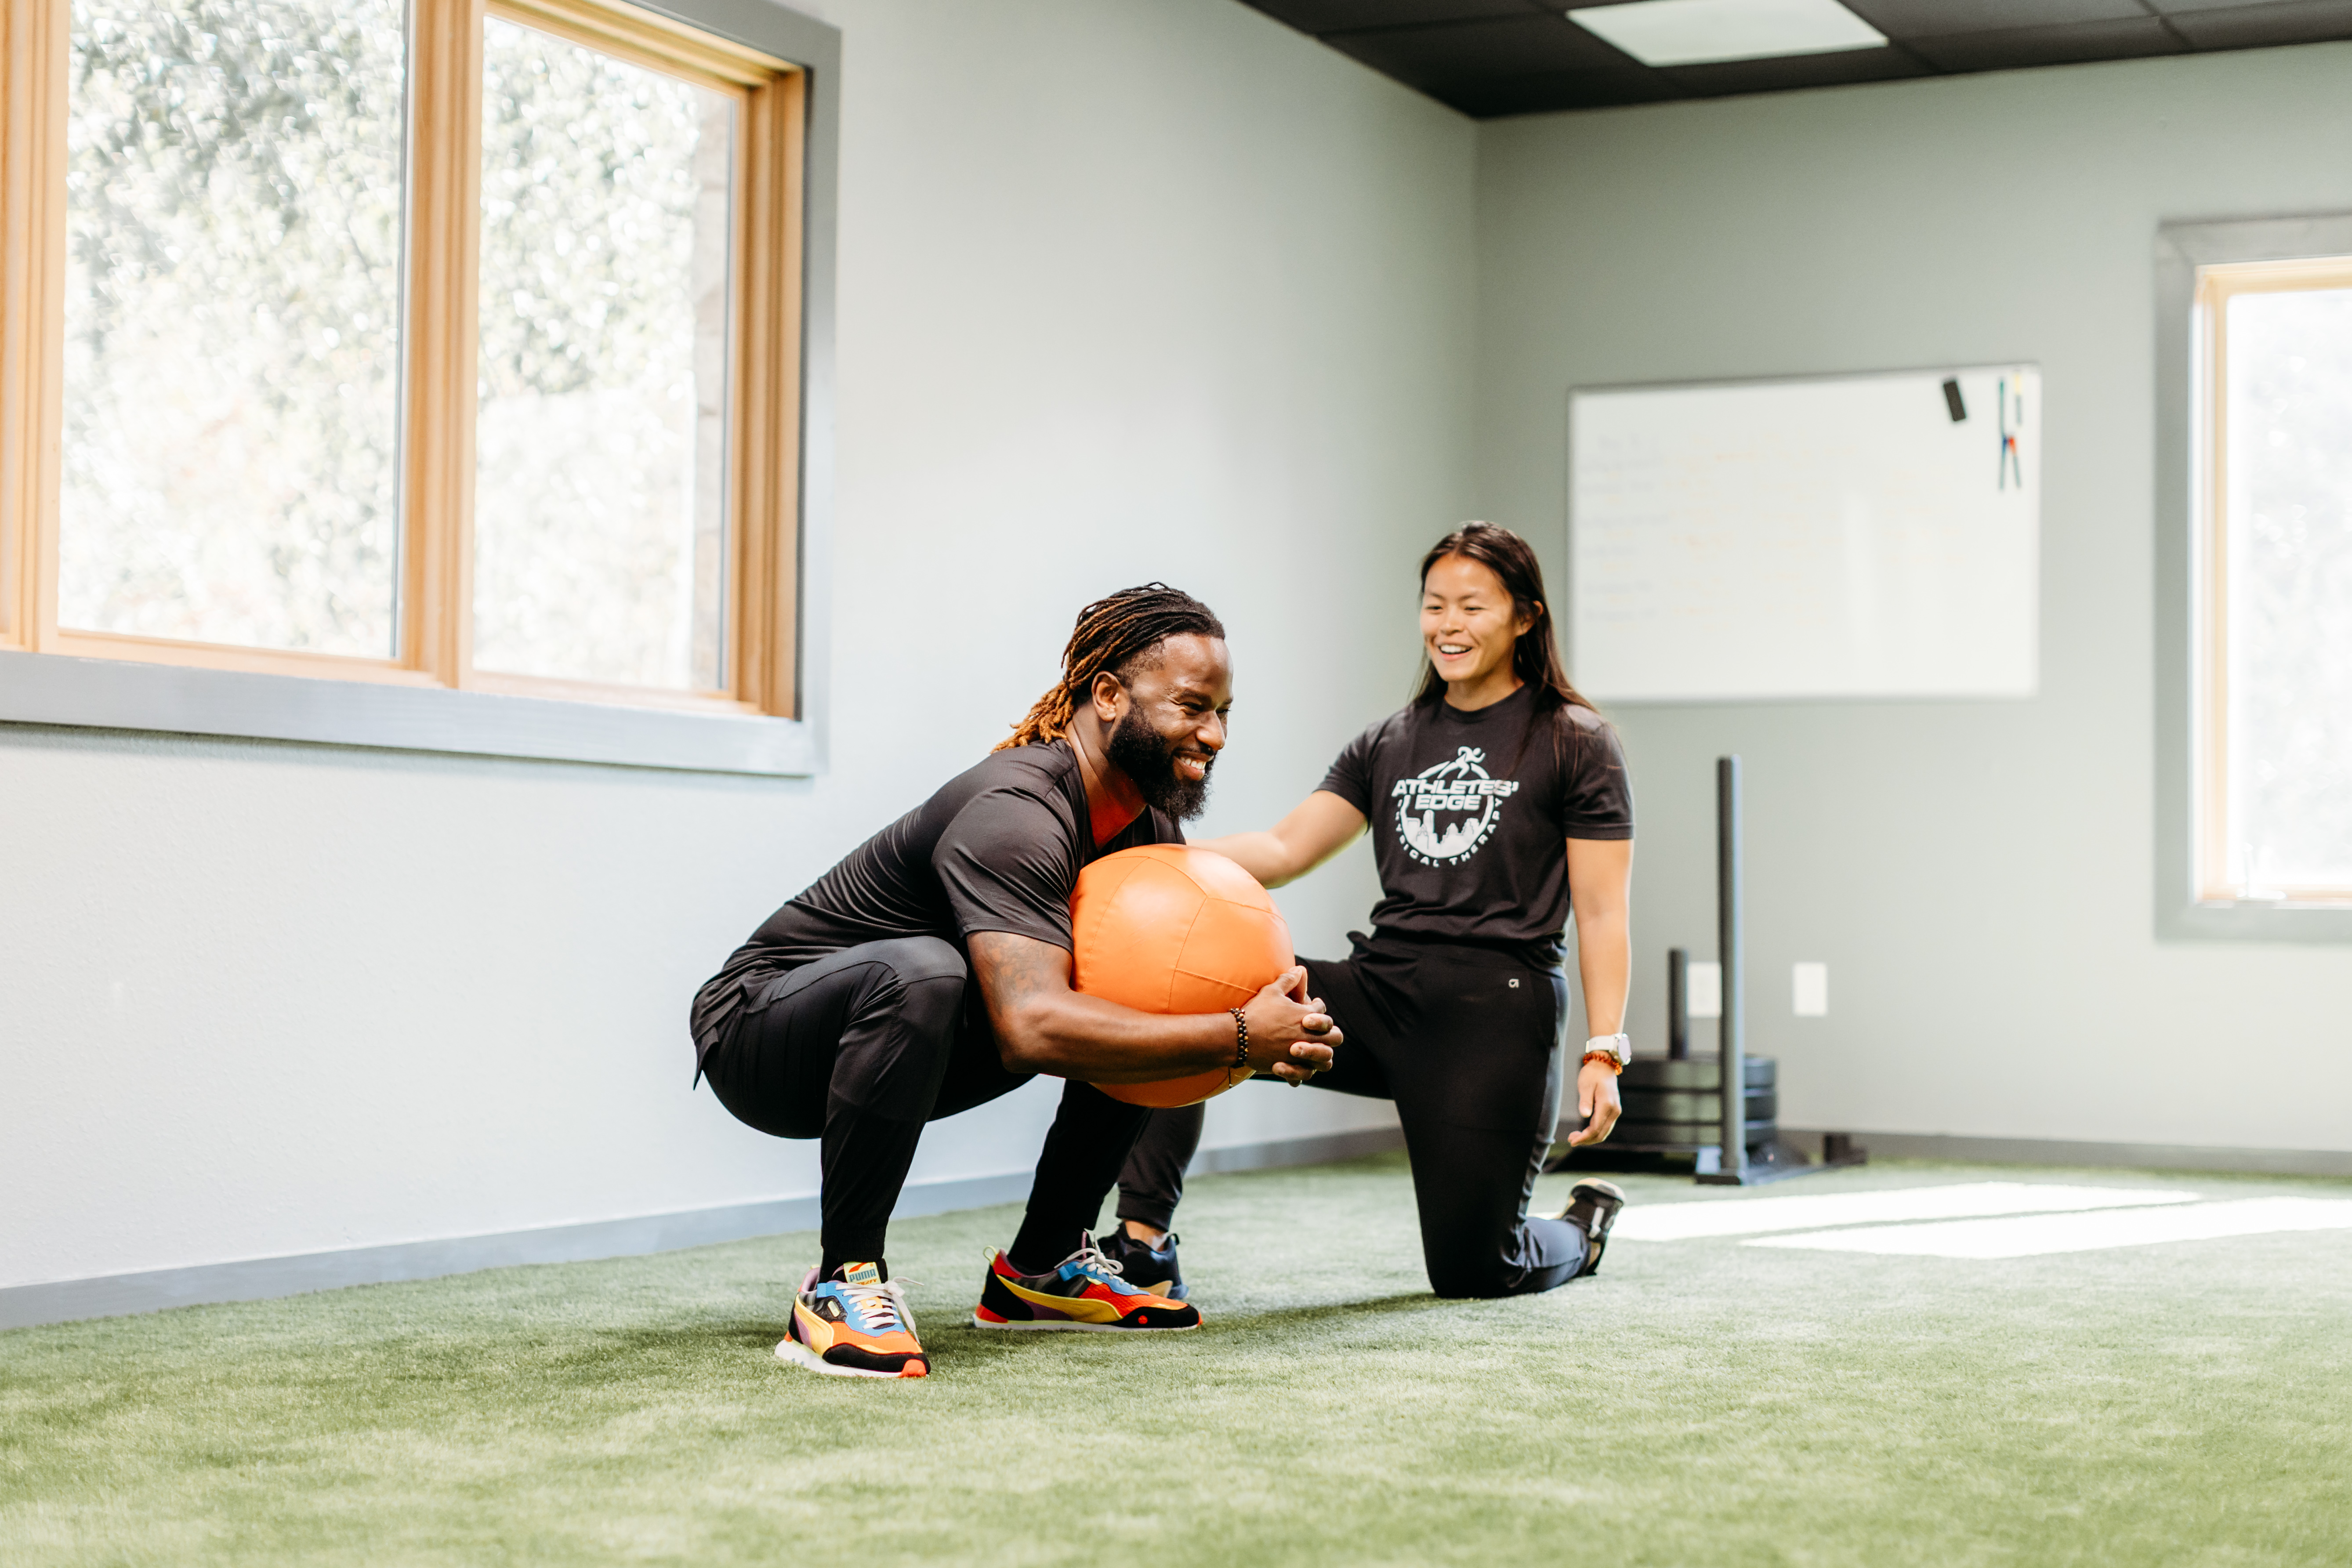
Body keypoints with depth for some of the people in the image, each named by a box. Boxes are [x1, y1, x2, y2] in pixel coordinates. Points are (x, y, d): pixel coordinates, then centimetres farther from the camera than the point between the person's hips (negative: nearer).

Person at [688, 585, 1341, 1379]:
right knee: (923, 971, -39)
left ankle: (1040, 1270, 13)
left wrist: (1274, 1028, -22)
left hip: (902, 1039, 9)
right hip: (758, 1025, -9)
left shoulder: (1149, 822, -1)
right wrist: (1238, 1037, -40)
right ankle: (841, 1284, -24)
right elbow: (1032, 1026, -42)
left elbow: (1198, 976, 2)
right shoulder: (1015, 813, -30)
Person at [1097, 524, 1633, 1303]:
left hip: (1494, 1016, -5)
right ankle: (1142, 1247, -20)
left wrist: (1603, 1052, -13)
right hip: (1376, 993, 5)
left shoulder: (1575, 744, 1)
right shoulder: (1389, 744, 15)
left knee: (1472, 1273, -1)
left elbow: (1601, 913, -3)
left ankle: (1584, 1226, 34)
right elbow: (1285, 847, 6)